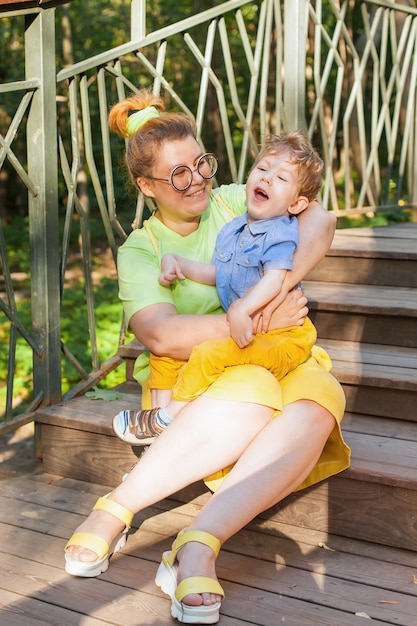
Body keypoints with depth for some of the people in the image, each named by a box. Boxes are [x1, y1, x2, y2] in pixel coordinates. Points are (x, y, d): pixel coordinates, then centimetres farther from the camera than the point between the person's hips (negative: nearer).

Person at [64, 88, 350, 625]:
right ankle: (113, 512, -35)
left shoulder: (234, 202, 11)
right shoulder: (140, 250, 4)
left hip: (281, 360, 3)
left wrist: (282, 282, -22)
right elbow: (162, 334, -14)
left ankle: (198, 542, -44)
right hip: (195, 375, -3)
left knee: (318, 398, -34)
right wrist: (258, 320, -23)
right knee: (254, 391, -39)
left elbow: (318, 220, -4)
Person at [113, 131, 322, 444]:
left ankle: (166, 418, -12)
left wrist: (241, 311, -44)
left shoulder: (281, 234, -15)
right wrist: (176, 262, 13)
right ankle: (161, 406, 4)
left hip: (279, 336, -9)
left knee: (210, 353, -28)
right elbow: (216, 274, 22)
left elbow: (274, 280, -30)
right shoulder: (232, 230, 12)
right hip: (235, 325, 9)